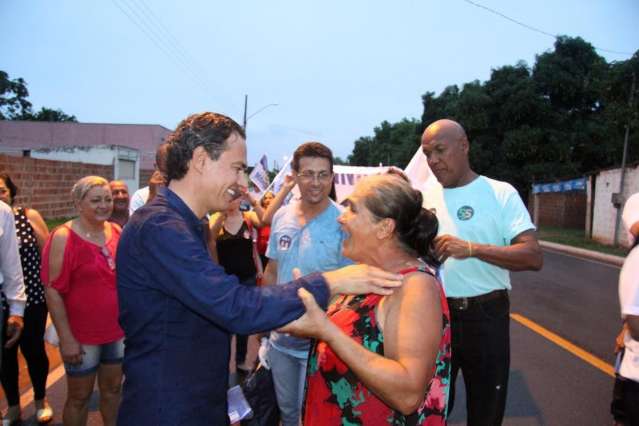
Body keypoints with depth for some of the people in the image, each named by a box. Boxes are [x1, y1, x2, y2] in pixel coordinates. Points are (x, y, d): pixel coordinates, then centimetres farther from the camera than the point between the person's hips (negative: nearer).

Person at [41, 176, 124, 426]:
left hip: (118, 330, 5)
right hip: (82, 335, -4)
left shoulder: (117, 232, 1)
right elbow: (53, 291, -14)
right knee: (79, 396, 12)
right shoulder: (63, 238, -13)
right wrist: (66, 338, -16)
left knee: (113, 389, 19)